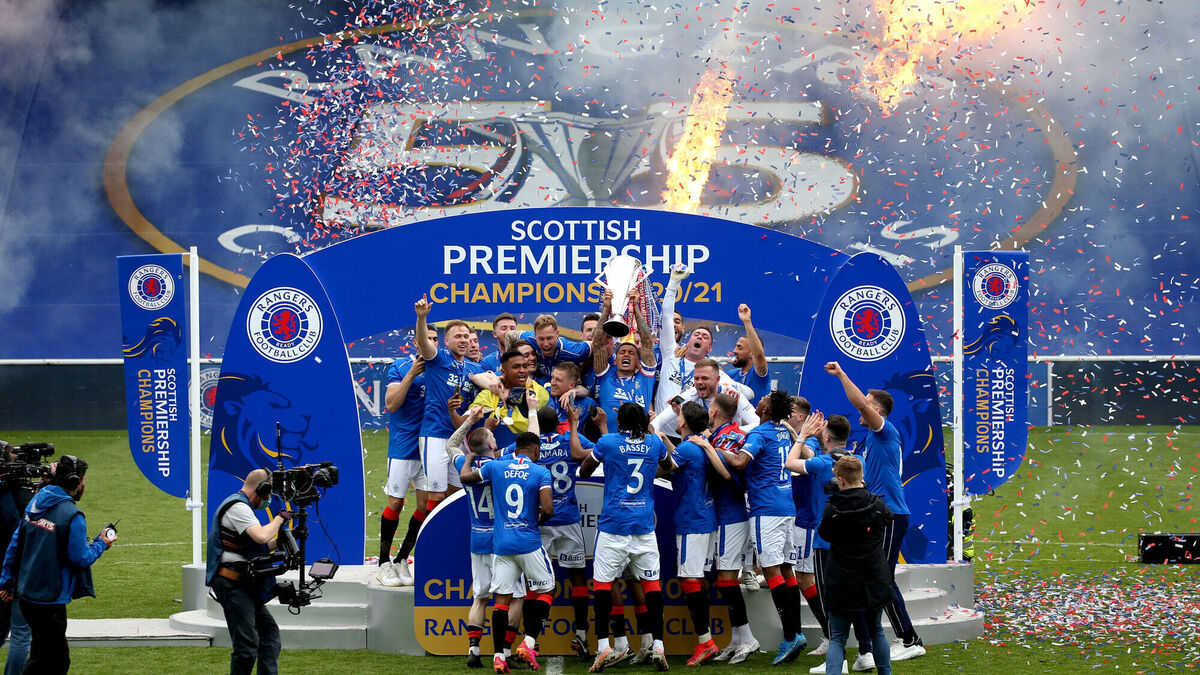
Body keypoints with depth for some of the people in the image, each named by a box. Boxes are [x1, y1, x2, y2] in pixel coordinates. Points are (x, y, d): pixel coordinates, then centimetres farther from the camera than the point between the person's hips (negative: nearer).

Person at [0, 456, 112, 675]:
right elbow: (81, 558, -15)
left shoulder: (36, 503, 8)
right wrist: (101, 544, 4)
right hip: (50, 600, -9)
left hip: (26, 595, 9)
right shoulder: (71, 515, -17)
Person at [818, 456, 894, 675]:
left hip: (841, 584, -2)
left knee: (837, 638, 2)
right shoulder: (877, 505, -7)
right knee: (876, 632, 21)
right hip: (874, 583, 2)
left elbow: (824, 533, 5)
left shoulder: (832, 509, -12)